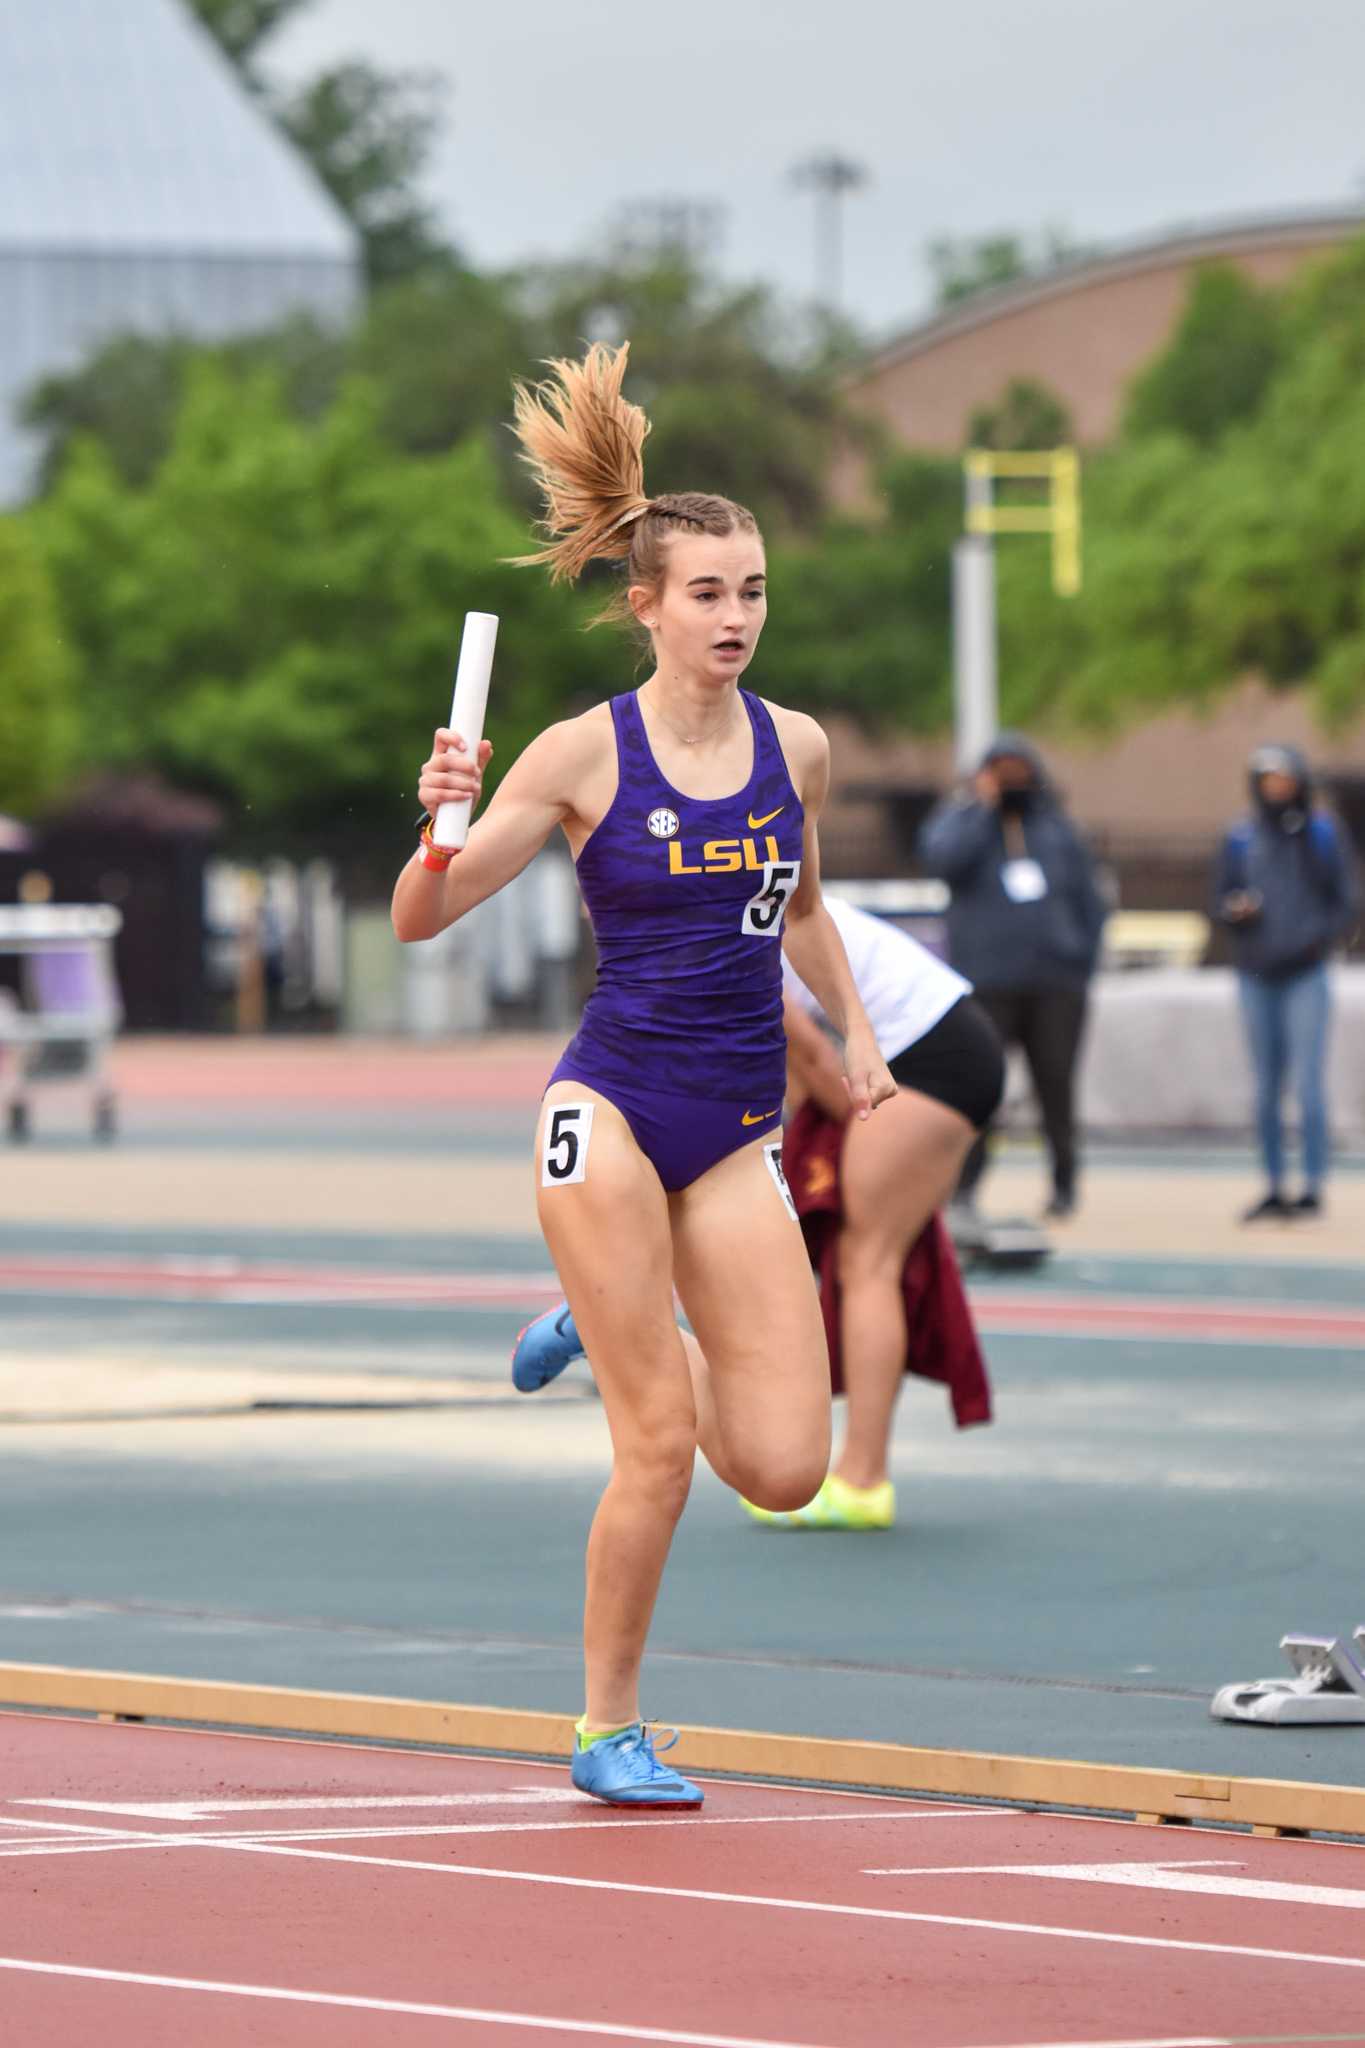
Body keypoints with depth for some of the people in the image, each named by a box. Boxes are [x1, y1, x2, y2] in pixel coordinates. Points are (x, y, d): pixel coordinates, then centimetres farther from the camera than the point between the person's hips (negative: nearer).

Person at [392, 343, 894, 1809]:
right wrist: (440, 831, -23)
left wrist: (855, 1030, 17)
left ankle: (621, 1330, 27)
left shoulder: (797, 748, 6)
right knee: (659, 1447, -9)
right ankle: (609, 1728, 10)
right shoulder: (582, 756, -6)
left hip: (735, 1134, 4)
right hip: (612, 1109, -4)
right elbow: (419, 919, -5)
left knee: (785, 1467, -4)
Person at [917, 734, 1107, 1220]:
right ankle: (964, 1184, -4)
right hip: (988, 985, -2)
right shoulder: (961, 819, 7)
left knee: (1056, 1084, 1)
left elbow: (1090, 901, 19)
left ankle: (1064, 1184, 9)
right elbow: (942, 857, -17)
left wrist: (1084, 959, 8)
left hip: (1055, 984, 2)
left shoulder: (1057, 829, 15)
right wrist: (983, 805, -9)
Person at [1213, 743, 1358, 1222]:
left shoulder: (1321, 833, 3)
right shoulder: (1240, 838, 8)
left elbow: (1345, 900, 5)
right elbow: (1220, 900, 12)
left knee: (1307, 1081, -10)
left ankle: (1313, 1187, -8)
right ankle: (1274, 1187, 11)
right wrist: (1235, 910, -11)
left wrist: (1323, 936, -12)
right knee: (1266, 1087, 5)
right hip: (1257, 976, 3)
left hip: (1306, 973, -3)